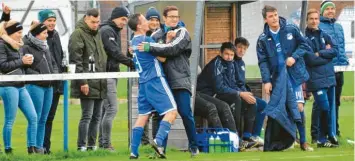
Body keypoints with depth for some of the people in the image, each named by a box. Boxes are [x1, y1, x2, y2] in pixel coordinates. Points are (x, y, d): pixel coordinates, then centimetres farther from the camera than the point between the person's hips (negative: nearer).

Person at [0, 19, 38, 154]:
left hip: (20, 86, 8)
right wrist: (21, 61, -14)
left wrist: (27, 61, 3)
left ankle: (32, 148, 6)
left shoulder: (17, 45, 17)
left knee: (33, 117, 3)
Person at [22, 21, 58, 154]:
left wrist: (54, 74, 5)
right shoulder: (27, 48, -7)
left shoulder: (45, 47, 17)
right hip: (35, 86, -8)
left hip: (48, 86, 8)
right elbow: (24, 68, -15)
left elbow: (53, 63, 25)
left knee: (43, 119, 9)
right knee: (36, 119, -6)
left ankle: (40, 147, 14)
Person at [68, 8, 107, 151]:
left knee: (97, 116, 9)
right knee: (87, 115, -9)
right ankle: (82, 146, -6)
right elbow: (75, 60, -13)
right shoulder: (78, 34, -8)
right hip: (87, 84, -8)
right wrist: (82, 82, -18)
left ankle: (92, 145, 15)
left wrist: (104, 78, 19)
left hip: (99, 84, 8)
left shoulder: (97, 34, 18)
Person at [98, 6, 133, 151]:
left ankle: (102, 143, 12)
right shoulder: (106, 30, -11)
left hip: (112, 73, 10)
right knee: (111, 108, -12)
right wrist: (131, 63, -20)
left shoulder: (115, 31, 20)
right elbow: (115, 53, -20)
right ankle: (105, 144, -11)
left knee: (106, 109, 9)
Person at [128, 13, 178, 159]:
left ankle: (133, 151, 2)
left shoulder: (134, 41, 14)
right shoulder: (147, 40, -12)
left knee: (143, 116, 8)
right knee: (171, 111, -7)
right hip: (155, 80, -8)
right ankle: (159, 141, -24)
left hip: (143, 82, 8)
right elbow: (162, 58, -7)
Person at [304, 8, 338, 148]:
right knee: (324, 107, -12)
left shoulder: (325, 35, 11)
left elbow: (335, 51, -1)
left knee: (329, 108, 9)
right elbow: (310, 59, -15)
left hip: (330, 77, 6)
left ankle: (323, 138, 18)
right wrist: (326, 54, -4)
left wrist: (320, 54, -12)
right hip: (316, 78, -6)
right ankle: (329, 135, 0)